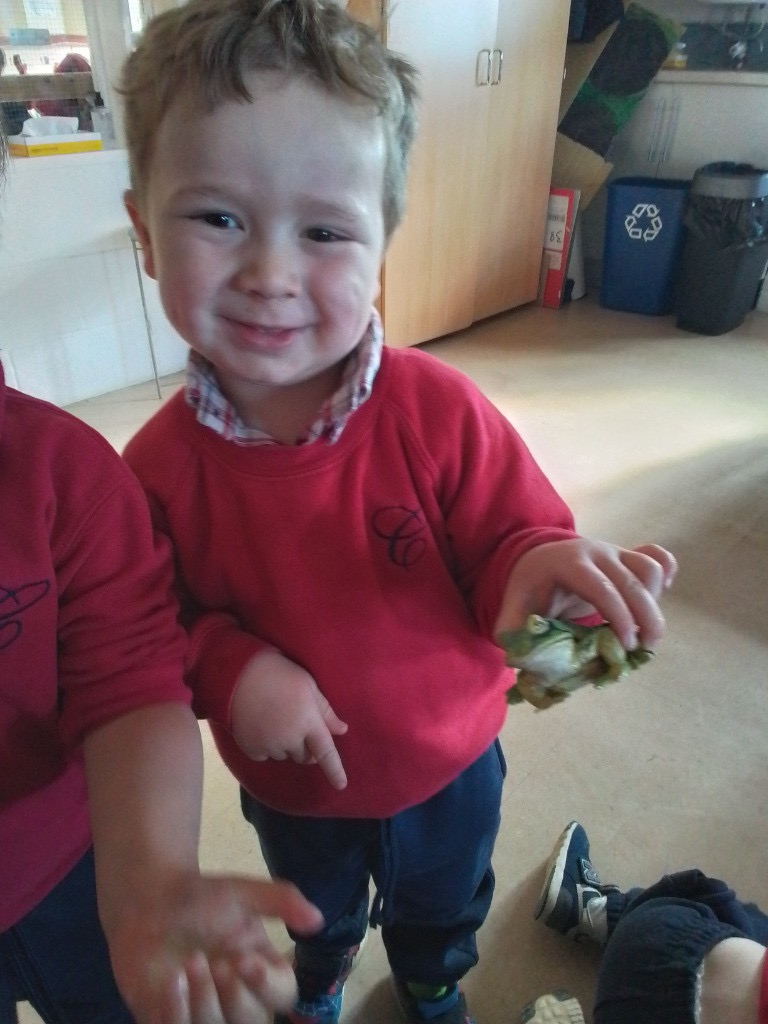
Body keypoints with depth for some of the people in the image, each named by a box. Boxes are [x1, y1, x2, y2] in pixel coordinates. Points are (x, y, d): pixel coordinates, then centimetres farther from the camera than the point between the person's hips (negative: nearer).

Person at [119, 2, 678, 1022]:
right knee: (311, 917, 36)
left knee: (443, 908, 34)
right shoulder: (162, 463, -23)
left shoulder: (439, 410, -28)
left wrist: (536, 566, -43)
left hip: (449, 759, 0)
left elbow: (508, 536, -20)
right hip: (289, 785, 1)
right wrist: (231, 666, -29)